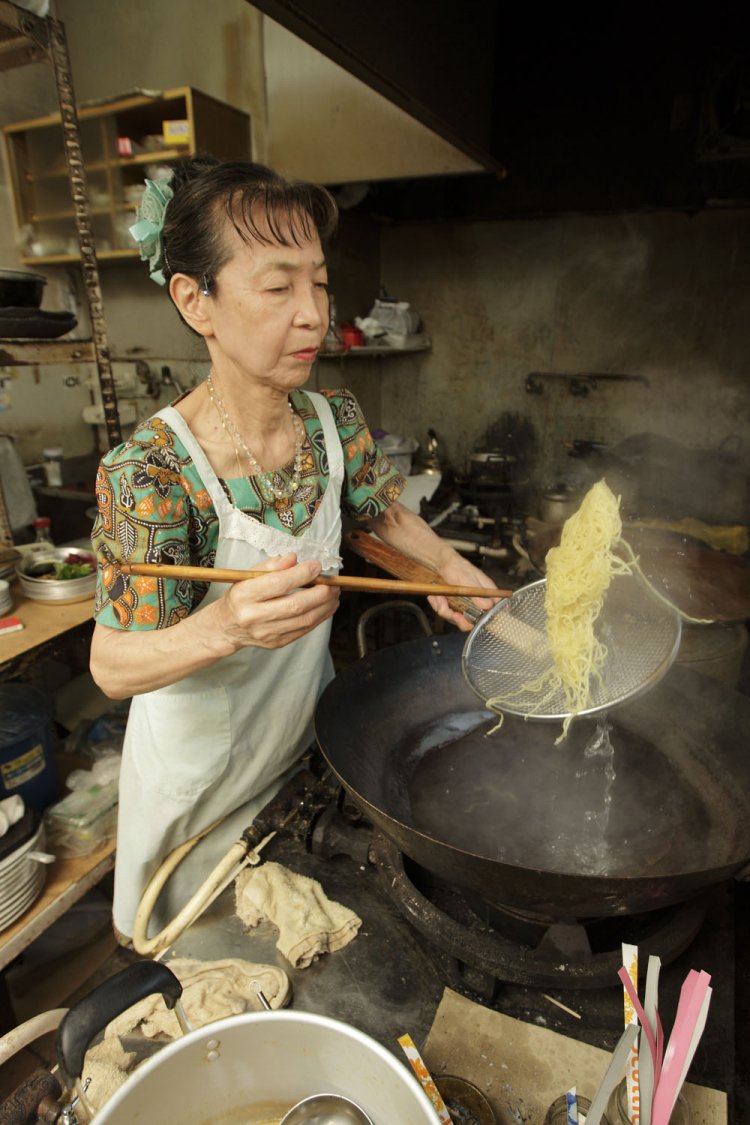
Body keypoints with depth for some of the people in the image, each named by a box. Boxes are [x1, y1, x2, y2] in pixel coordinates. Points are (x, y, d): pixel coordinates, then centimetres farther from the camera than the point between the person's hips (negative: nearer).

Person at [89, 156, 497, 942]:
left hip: (308, 725, 5)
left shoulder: (335, 419, -13)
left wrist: (446, 565, -12)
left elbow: (383, 508, 6)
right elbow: (113, 667, -26)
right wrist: (227, 626, -45)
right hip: (201, 768, -4)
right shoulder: (149, 473, -31)